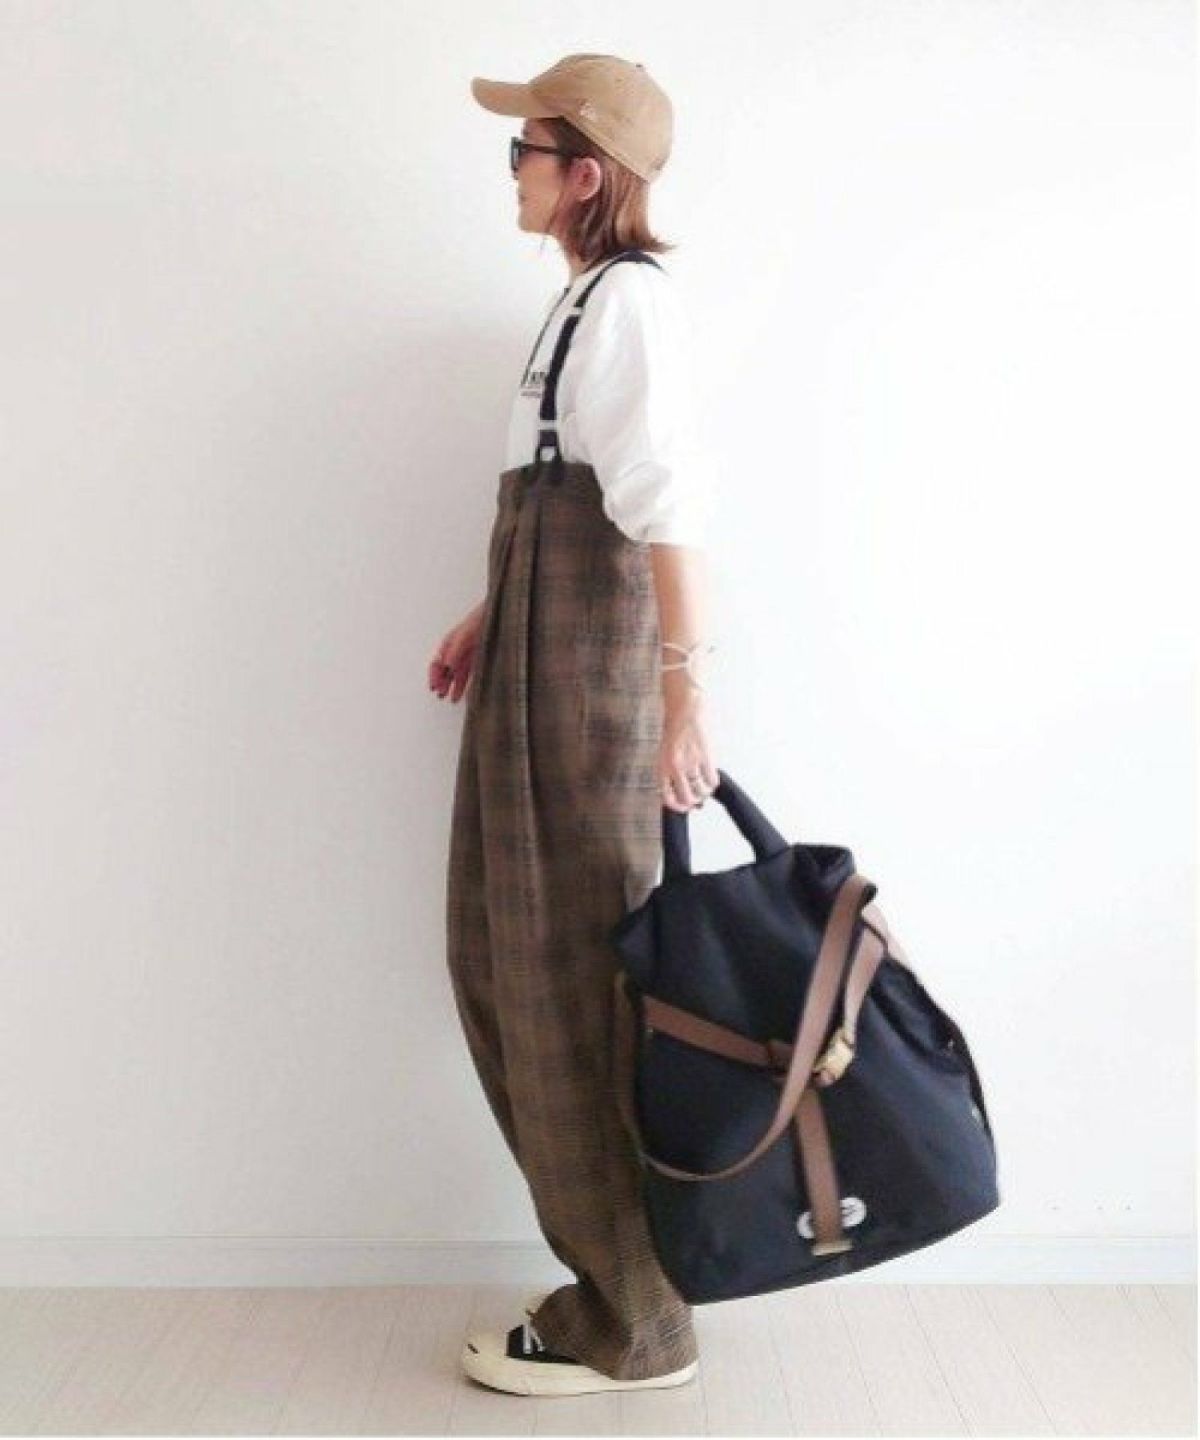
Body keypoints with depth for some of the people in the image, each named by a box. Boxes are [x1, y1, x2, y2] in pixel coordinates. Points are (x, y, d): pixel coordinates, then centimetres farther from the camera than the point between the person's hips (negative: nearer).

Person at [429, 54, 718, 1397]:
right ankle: (613, 1266, 29)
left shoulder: (629, 299, -12)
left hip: (587, 661, -10)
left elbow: (667, 506, -21)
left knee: (574, 971, -3)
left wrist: (683, 694, -26)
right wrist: (491, 614, 24)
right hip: (539, 652, 10)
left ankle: (630, 1322, 13)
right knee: (506, 953, 15)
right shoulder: (588, 299, 18)